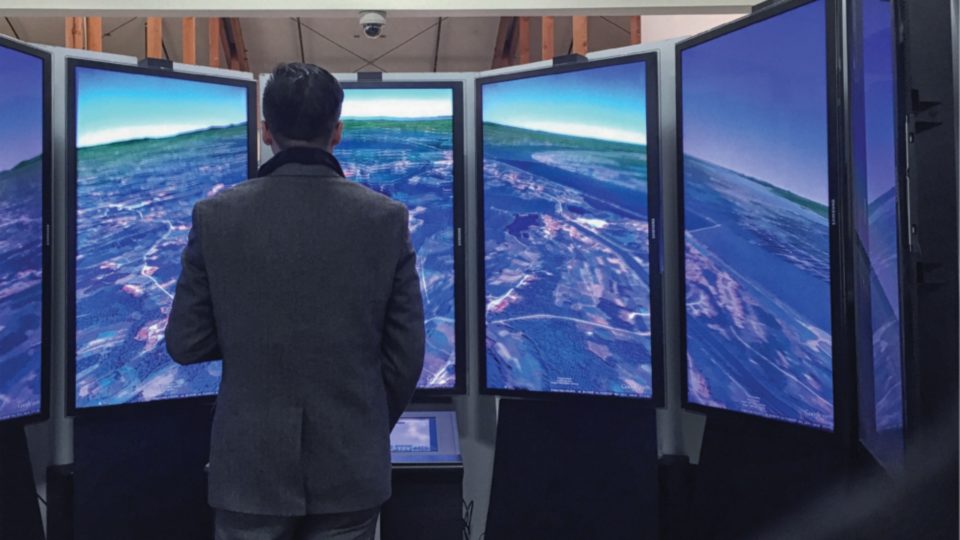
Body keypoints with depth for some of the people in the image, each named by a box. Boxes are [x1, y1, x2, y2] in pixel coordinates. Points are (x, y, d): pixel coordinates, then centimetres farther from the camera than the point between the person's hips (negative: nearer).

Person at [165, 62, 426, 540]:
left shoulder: (215, 215, -9)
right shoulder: (387, 218, -9)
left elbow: (185, 344, -4)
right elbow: (406, 353, -5)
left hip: (251, 465, 0)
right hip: (350, 466, 0)